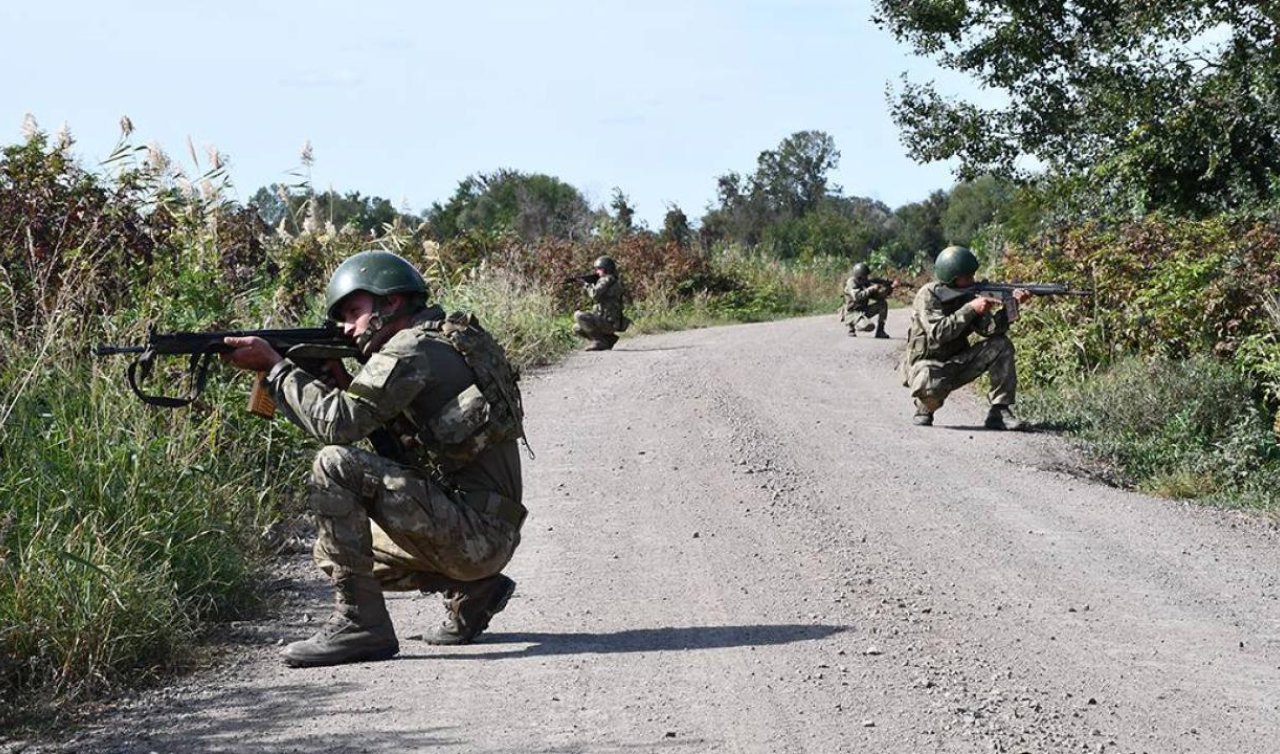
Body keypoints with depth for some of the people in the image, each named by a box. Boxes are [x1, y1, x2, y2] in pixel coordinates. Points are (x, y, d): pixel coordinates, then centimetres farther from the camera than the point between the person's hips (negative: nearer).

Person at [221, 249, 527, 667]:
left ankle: (359, 624, -16)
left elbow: (338, 423, -19)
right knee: (333, 551, 21)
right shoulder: (446, 342, 18)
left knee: (335, 466, -20)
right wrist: (339, 380, 7)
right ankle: (472, 590, 13)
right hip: (485, 535, 10)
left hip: (475, 532, -10)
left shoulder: (413, 350, -13)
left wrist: (275, 365, -9)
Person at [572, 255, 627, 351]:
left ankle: (600, 341, -14)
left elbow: (595, 295, -23)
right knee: (577, 329, 16)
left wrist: (586, 284, -6)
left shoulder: (608, 280, -13)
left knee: (578, 316, -21)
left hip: (607, 323, -10)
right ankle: (608, 338, 9)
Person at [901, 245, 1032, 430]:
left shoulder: (968, 295, 0)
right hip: (927, 365, -6)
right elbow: (938, 333, -30)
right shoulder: (927, 296, -16)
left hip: (957, 364, 6)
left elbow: (989, 329, -11)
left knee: (1001, 345, -11)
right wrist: (970, 309, -29)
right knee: (930, 387, -41)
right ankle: (925, 409, -3)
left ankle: (1000, 411, -10)